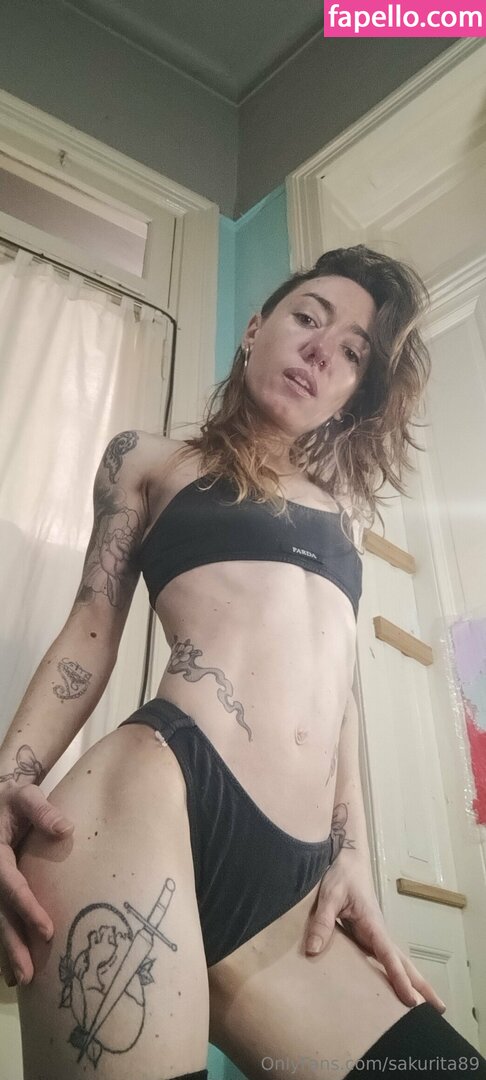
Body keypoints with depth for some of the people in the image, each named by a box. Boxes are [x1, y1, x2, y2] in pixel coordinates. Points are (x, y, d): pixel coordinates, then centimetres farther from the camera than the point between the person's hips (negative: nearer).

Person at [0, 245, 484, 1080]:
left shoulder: (341, 508, 26)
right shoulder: (152, 460, 15)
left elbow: (336, 689, 21)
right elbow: (90, 631, 7)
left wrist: (351, 854, 11)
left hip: (288, 881, 5)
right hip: (159, 801, -4)